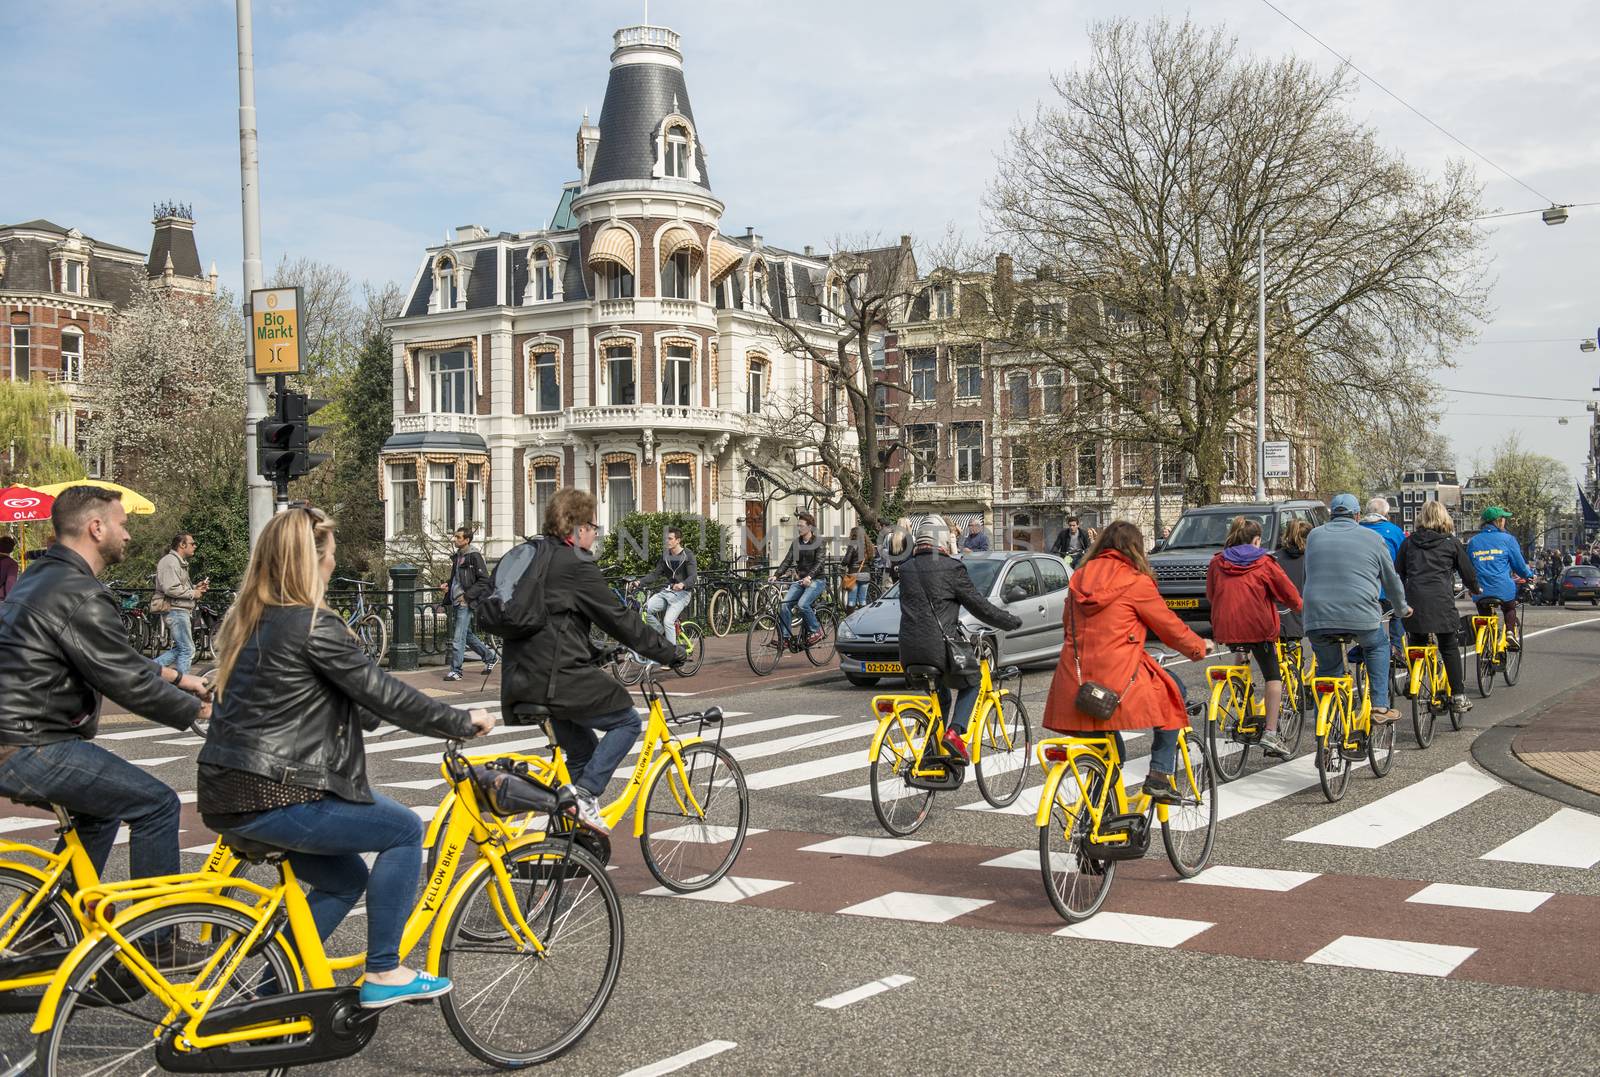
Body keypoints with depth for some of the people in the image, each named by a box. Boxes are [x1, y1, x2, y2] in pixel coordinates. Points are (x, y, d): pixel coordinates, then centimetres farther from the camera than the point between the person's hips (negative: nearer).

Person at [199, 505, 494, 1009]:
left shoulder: (246, 621, 14)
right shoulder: (313, 626, -14)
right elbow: (383, 694, -11)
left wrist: (373, 715, 30)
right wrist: (463, 722, 0)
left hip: (225, 796, 9)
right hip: (273, 799, -9)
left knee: (347, 877, 22)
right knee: (405, 829, 5)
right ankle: (383, 973, 9)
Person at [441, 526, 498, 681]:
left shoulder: (474, 556, -11)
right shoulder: (456, 556, 15)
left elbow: (484, 581, -14)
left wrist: (467, 595, -18)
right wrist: (448, 584, 8)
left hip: (465, 603, -9)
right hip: (455, 602, 9)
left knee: (458, 638, -8)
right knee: (467, 635, 17)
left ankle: (456, 671, -3)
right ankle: (490, 656, 31)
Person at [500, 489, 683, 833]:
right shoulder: (576, 566, -12)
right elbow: (620, 619, -10)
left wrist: (596, 655, 29)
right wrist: (670, 652, -1)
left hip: (522, 681, 9)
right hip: (560, 678, -9)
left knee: (582, 749, 22)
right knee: (627, 721, 6)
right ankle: (585, 794, -8)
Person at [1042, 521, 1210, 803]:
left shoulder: (1079, 578, 12)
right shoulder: (1136, 582, -5)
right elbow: (1170, 627, 4)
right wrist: (1199, 647, 22)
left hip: (1073, 684, 6)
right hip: (1118, 680, -6)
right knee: (1172, 694, 18)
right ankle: (1160, 775, 10)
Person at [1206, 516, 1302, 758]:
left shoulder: (1216, 563, 8)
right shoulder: (1264, 564, -1)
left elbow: (1210, 596, 20)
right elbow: (1291, 596, 4)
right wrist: (1299, 607, 25)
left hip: (1225, 627, 3)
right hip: (1257, 626, -3)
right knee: (1272, 675, 8)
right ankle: (1270, 733, -2)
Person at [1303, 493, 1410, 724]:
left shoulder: (1314, 536, 16)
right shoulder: (1372, 538, 8)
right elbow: (1391, 579, 18)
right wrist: (1402, 608, 35)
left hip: (1317, 618, 2)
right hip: (1360, 615, -2)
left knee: (1328, 668, 20)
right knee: (1377, 645, 27)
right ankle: (1380, 707, 19)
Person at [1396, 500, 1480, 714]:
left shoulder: (1409, 542, 12)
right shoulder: (1451, 543, 7)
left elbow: (1398, 573, 15)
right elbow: (1467, 572, 15)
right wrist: (1475, 589, 35)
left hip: (1414, 600, 2)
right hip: (1441, 601, -2)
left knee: (1417, 645, 19)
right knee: (1449, 648, 3)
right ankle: (1458, 697, 3)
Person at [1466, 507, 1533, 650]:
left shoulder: (1473, 541, 8)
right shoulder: (1507, 539, -2)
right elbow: (1519, 565, 4)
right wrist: (1530, 574, 24)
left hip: (1480, 592, 2)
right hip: (1503, 590, -2)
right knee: (1510, 609, 28)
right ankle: (1511, 632, 4)